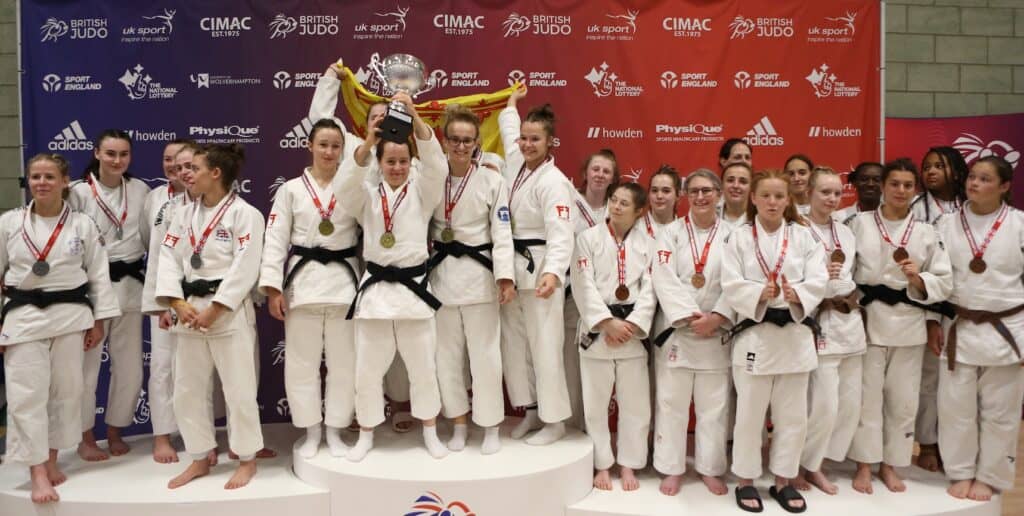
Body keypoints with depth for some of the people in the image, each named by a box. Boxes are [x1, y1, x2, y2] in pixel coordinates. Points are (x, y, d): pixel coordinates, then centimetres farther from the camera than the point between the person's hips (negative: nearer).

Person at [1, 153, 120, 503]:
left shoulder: (82, 225, 0)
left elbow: (98, 275, 3)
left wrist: (98, 321, 0)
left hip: (71, 315, 1)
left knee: (66, 390, 8)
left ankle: (51, 460, 25)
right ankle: (38, 474, 1)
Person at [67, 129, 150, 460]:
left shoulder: (140, 190, 4)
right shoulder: (79, 192, -5)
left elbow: (151, 237, 8)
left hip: (130, 285, 3)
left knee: (129, 365, 9)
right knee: (87, 363, 3)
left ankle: (115, 431, 26)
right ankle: (85, 437, 20)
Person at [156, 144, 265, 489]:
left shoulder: (245, 214, -8)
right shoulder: (185, 214, 11)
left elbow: (244, 270, -14)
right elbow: (168, 260, 5)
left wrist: (214, 310, -16)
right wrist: (180, 305, -8)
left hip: (230, 312, -6)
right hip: (190, 309, 7)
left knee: (238, 389, -1)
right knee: (187, 389, 12)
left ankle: (247, 460, 17)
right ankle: (200, 459, 28)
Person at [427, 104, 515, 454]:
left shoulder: (493, 182, -3)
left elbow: (501, 232, -6)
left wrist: (506, 276, -14)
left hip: (479, 274, -3)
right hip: (441, 273, 3)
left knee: (484, 353, 2)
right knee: (447, 353, 10)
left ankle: (491, 427, 18)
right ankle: (459, 424, 26)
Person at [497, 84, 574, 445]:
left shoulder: (553, 181, -14)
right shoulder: (516, 164, 9)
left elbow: (561, 233, -24)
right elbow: (508, 129, 32)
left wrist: (552, 273, -39)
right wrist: (512, 102, 46)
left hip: (540, 270, -8)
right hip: (511, 267, 8)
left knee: (544, 346, -2)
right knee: (513, 343, 12)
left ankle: (555, 421, 12)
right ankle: (532, 410, 26)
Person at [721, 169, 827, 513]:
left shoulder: (804, 237, 6)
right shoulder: (739, 239, 0)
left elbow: (817, 281, -3)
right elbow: (731, 286, -9)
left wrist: (796, 295, -23)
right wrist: (761, 294, -25)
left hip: (795, 334, 3)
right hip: (754, 333, -2)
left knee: (793, 414, 10)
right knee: (750, 413, 5)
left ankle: (783, 481, 26)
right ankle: (745, 481, 21)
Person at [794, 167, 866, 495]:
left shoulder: (846, 233, 14)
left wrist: (852, 305, 13)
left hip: (850, 323, 8)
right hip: (819, 324, -7)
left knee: (850, 404, 8)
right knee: (825, 405, -9)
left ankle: (815, 465, 21)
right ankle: (798, 465, 12)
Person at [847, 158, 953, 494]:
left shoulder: (926, 233, 5)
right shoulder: (860, 223, 1)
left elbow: (944, 282, 3)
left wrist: (918, 280, -15)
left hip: (908, 323, 2)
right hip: (868, 319, -2)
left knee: (903, 399, 9)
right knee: (867, 396, 3)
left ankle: (889, 464, 25)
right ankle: (864, 466, 17)